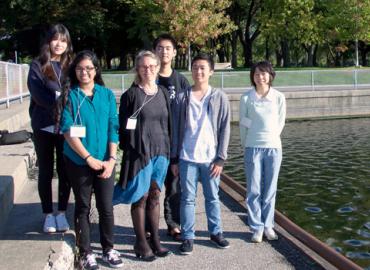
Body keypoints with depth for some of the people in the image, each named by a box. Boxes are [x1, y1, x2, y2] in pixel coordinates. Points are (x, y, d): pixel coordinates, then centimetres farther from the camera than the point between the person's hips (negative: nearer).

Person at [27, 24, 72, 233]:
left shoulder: (71, 65, 7)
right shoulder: (38, 66, 1)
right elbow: (38, 94, -10)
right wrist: (60, 102, -21)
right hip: (44, 126, -1)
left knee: (65, 171, 6)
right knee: (46, 171, 8)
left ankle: (62, 213, 18)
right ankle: (48, 215, 18)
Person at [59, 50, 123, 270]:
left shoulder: (107, 95, 4)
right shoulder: (69, 95, -3)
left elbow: (113, 128, 2)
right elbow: (68, 130, -9)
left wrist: (111, 159, -8)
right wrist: (89, 157, -15)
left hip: (105, 161, 2)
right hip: (78, 161, -2)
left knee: (106, 207, 7)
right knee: (83, 207, 9)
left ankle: (108, 248, 24)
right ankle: (85, 252, 20)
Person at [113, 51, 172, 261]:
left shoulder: (163, 93, 9)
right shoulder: (131, 95, -5)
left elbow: (168, 122, 13)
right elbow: (123, 126, -4)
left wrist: (169, 150, 11)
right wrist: (128, 150, -9)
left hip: (161, 152, 4)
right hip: (139, 152, -4)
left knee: (154, 196, 11)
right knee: (141, 198, 3)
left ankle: (155, 240, 20)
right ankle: (141, 243, 14)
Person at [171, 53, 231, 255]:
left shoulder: (220, 97, 0)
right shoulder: (181, 97, 1)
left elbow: (224, 130, 0)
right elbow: (175, 130, 3)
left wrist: (220, 159, -5)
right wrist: (174, 159, 1)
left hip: (210, 158, 0)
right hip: (186, 158, 0)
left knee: (212, 198, 12)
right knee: (187, 199, 6)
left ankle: (216, 232, 27)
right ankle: (187, 236, 16)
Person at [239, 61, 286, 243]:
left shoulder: (279, 97, 0)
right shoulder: (246, 98, -3)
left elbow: (280, 122, 8)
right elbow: (243, 123, 5)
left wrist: (270, 139, 10)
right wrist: (246, 144, 9)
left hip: (273, 147, 1)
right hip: (253, 148, -1)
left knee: (270, 190, 8)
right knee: (254, 190, 1)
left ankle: (268, 226, 20)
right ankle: (257, 228, 11)